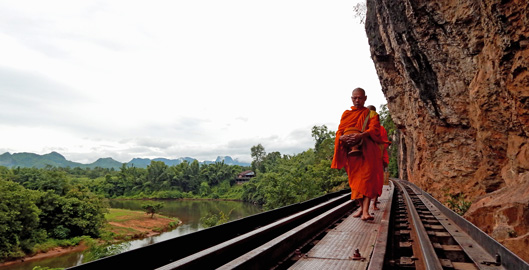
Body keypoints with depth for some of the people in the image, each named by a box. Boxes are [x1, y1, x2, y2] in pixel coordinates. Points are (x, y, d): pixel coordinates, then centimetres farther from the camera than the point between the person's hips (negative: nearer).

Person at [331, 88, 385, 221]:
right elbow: (339, 131, 9)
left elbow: (374, 129, -8)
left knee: (367, 177, -15)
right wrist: (343, 137, -16)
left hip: (367, 150, -3)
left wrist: (361, 135, -28)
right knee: (355, 179, 4)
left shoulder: (371, 114, 9)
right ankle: (361, 207, 16)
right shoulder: (346, 114, 17)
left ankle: (365, 211, -22)